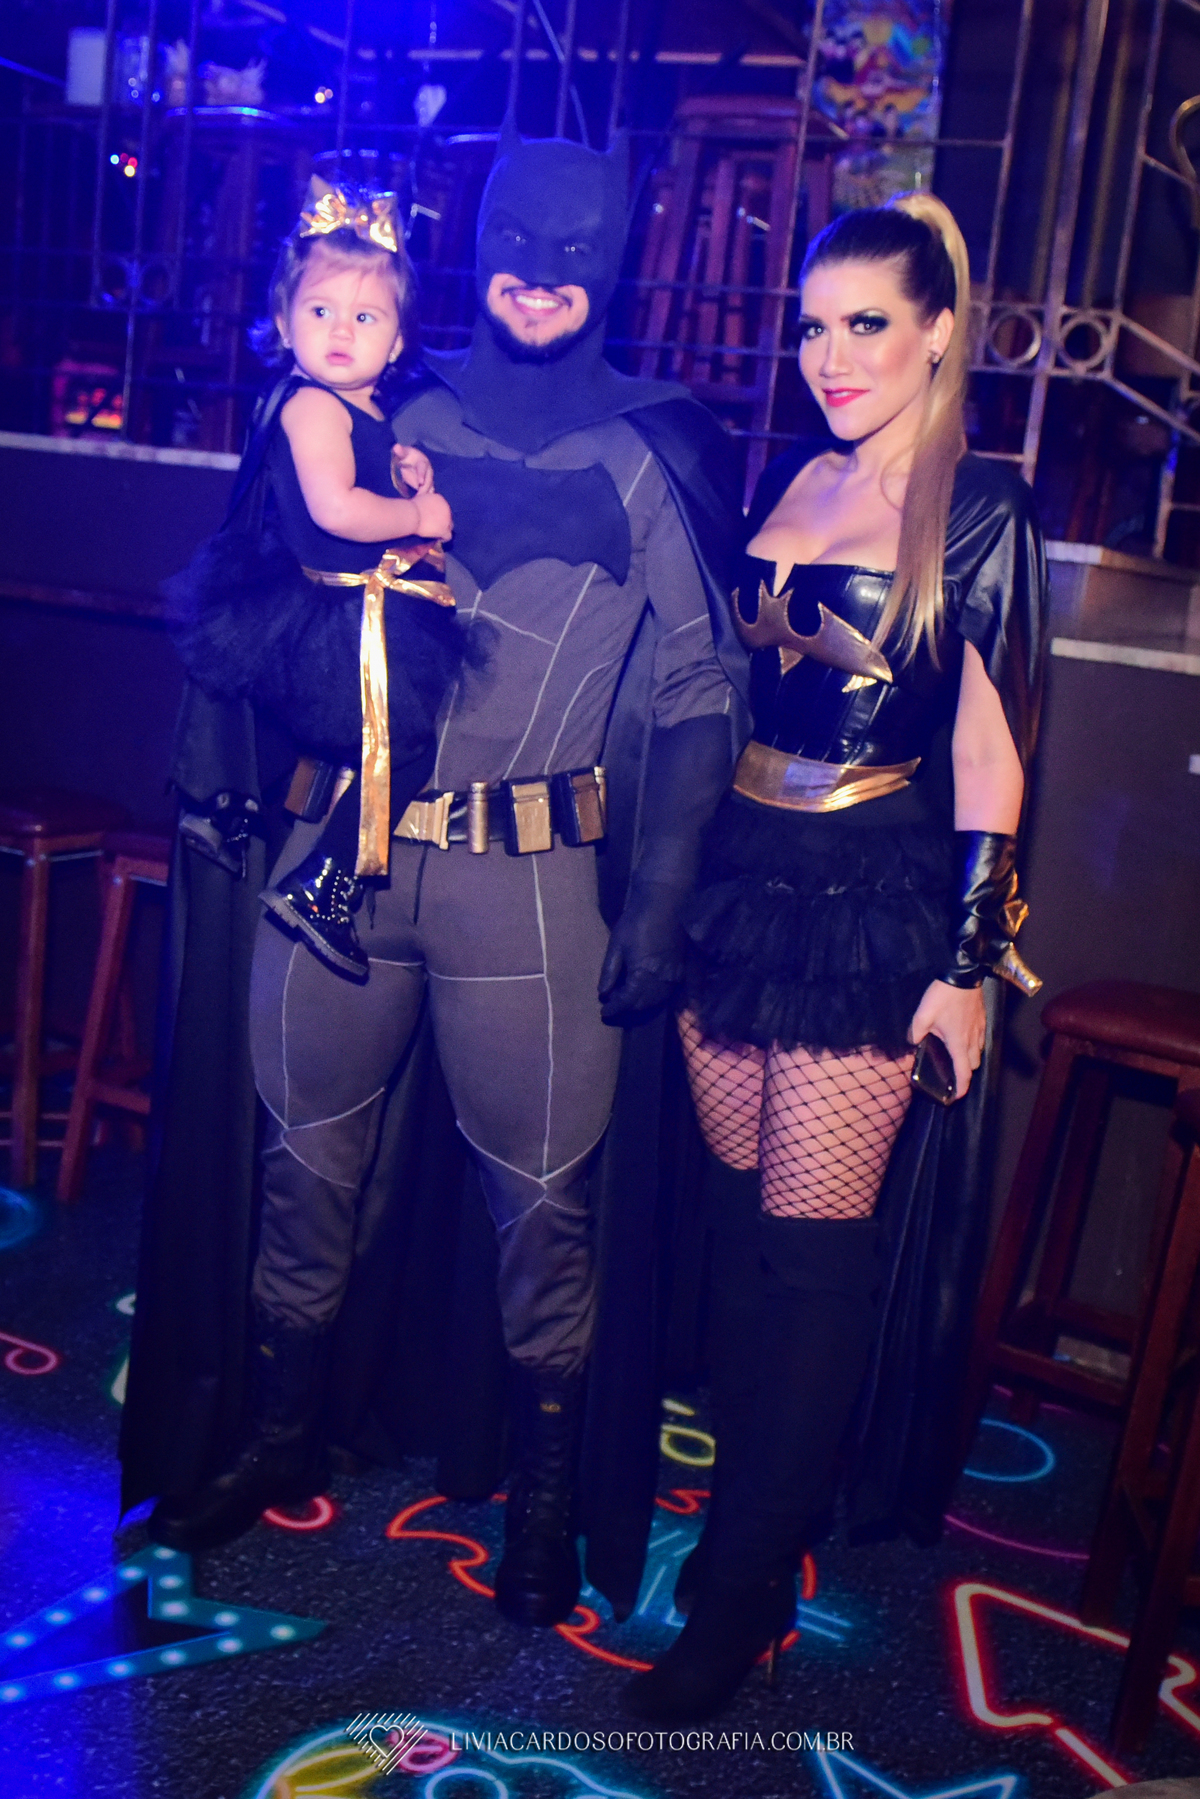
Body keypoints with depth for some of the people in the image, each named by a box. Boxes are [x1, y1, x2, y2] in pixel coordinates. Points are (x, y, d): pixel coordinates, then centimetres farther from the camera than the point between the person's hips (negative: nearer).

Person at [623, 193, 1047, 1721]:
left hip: (876, 905, -5)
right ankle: (743, 1497, 31)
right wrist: (687, 875, 13)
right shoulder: (786, 483, 10)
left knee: (813, 1244, 1)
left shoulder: (981, 511, -6)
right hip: (739, 881, 6)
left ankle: (741, 1592, 16)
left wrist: (969, 961, -8)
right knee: (742, 1213, 12)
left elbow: (990, 750, -7)